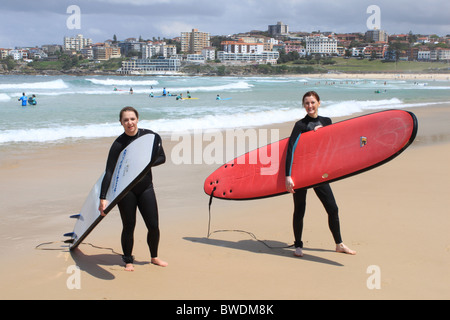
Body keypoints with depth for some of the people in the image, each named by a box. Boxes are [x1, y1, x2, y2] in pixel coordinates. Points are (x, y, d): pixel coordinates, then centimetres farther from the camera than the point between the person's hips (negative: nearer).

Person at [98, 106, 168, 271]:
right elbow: (109, 172, -15)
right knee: (128, 226, 2)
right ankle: (128, 260, 22)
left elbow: (162, 158, 3)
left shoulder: (150, 136, -4)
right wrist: (103, 198, -22)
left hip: (145, 187, 3)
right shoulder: (118, 143, -13)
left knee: (153, 226, 4)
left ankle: (154, 257, 26)